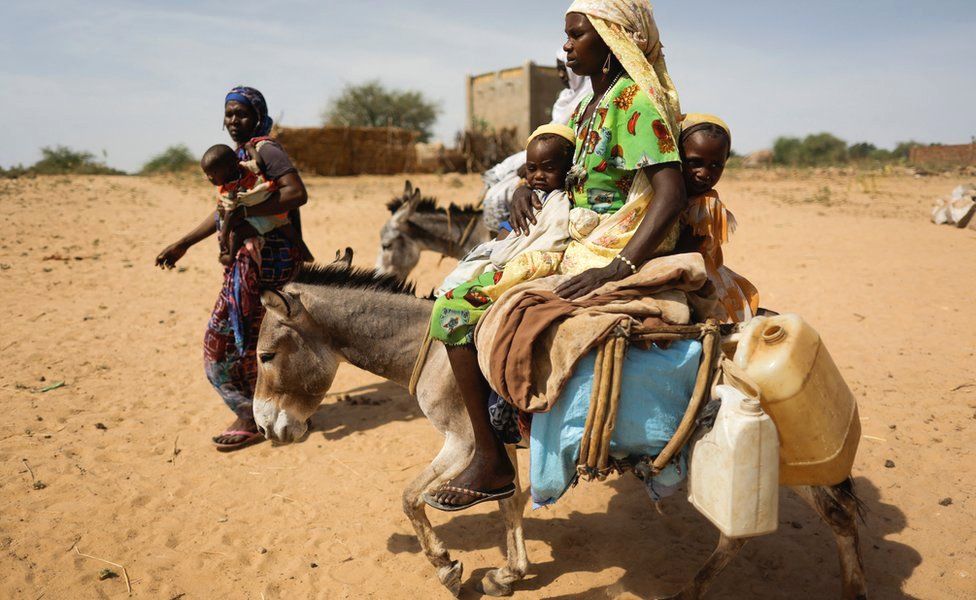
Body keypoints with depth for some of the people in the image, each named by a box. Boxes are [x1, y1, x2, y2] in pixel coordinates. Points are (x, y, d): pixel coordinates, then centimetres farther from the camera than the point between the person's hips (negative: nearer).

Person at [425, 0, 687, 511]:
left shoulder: (633, 99, -13)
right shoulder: (591, 104, 15)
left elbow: (672, 195, -24)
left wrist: (616, 270, -33)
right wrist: (524, 187, 3)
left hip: (606, 253, -10)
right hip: (574, 241, 10)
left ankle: (492, 462, -6)